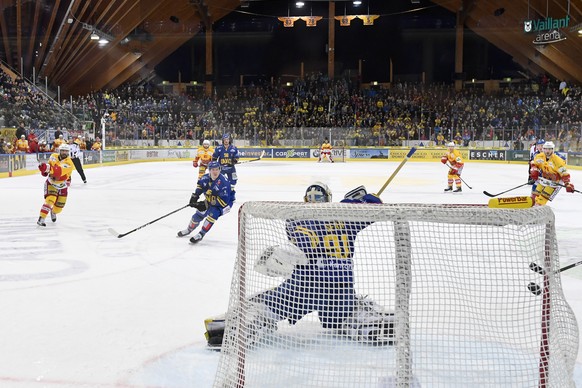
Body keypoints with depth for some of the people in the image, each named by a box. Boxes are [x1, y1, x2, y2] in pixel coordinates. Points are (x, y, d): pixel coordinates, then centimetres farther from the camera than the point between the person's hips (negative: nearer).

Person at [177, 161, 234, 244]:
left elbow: (224, 201, -35)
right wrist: (195, 196, 1)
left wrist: (206, 204, -33)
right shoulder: (206, 178, -14)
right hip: (210, 200, 6)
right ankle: (189, 229, 39)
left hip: (225, 203, -6)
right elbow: (200, 185, 13)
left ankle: (201, 234, -17)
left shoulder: (223, 182, -34)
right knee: (199, 214, 9)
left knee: (213, 213, -31)